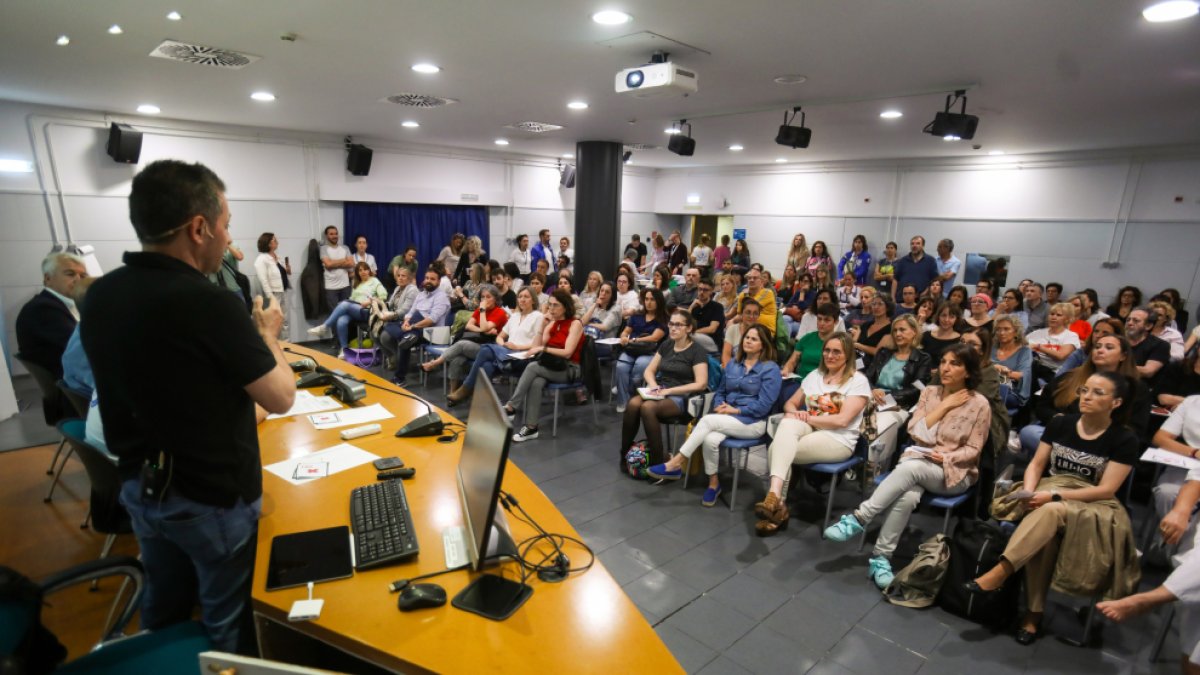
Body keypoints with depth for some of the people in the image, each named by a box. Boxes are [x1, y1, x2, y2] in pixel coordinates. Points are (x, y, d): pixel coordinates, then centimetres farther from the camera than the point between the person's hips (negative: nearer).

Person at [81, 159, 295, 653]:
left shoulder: (99, 296, -4)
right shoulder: (209, 304, -27)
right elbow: (281, 398, -18)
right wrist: (266, 334, -2)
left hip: (138, 486, 7)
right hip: (212, 497, -7)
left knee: (163, 607, 27)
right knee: (225, 621, 15)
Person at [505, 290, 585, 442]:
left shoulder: (575, 324, -6)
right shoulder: (553, 323, 13)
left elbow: (567, 353, -17)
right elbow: (538, 346, 3)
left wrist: (543, 349, -22)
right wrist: (543, 324, -1)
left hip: (569, 369, -5)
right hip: (552, 366, 5)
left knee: (532, 367, -29)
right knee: (536, 383, -30)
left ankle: (511, 407, -21)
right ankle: (531, 427, -32)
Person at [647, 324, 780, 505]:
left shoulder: (770, 368, -3)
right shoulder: (733, 364, 15)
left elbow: (763, 405, -11)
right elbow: (720, 391, 19)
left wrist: (736, 410, -13)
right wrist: (719, 406, -2)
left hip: (752, 422, -5)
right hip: (726, 418, 5)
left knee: (708, 420, -30)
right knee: (710, 440, -30)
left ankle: (676, 464, -23)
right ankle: (713, 483, -8)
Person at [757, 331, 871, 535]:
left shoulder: (858, 381, -3)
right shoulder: (815, 375, 15)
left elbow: (842, 420, -14)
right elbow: (790, 403, 15)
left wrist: (806, 417, -12)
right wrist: (794, 414, -9)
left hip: (838, 440, -5)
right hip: (809, 431, 5)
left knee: (776, 449, -27)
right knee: (789, 423, -31)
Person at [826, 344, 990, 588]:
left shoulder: (979, 404, -2)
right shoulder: (929, 393, 8)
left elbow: (972, 450, -2)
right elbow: (915, 432, -2)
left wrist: (946, 458, -19)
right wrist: (944, 406, -7)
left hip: (955, 472, -2)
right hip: (919, 460, 2)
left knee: (910, 467, -37)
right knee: (909, 495, -34)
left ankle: (858, 519, -34)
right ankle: (881, 557, -29)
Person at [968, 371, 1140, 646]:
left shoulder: (1124, 439, -5)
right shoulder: (1061, 423, 5)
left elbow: (1105, 490, -11)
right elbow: (1037, 464, 7)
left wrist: (1054, 495, -22)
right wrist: (1029, 492, -13)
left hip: (1093, 507, -3)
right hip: (1049, 495, 3)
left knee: (1051, 511, -38)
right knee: (1045, 531, -32)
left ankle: (1000, 571, -40)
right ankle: (1034, 612, -28)